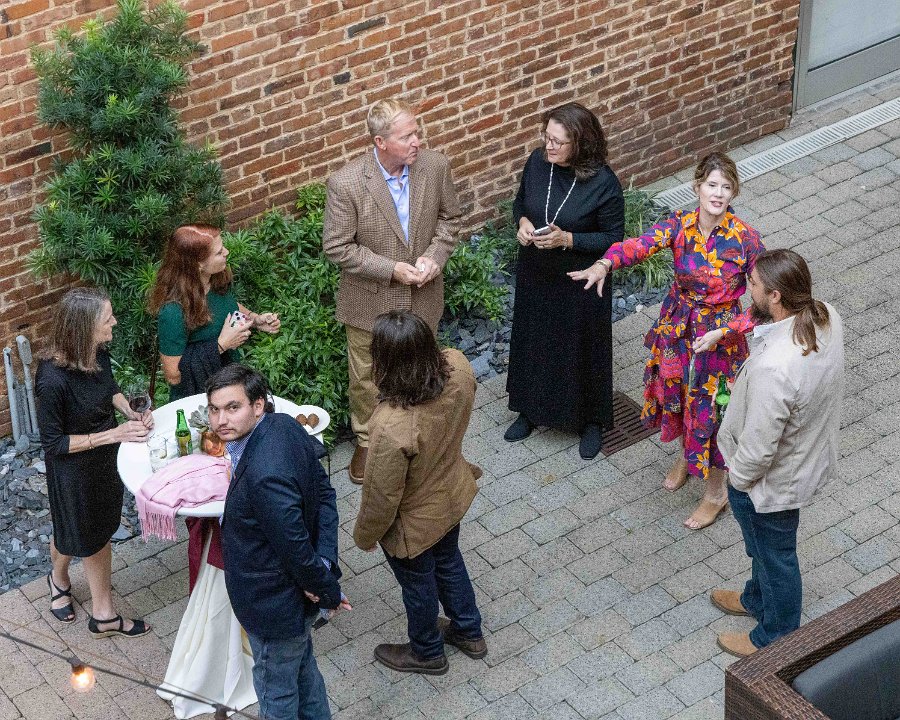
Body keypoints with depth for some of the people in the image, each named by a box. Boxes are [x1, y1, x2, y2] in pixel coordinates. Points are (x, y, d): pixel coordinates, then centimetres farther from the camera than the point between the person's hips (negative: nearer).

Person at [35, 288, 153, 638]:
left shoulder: (98, 353, -15)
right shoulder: (53, 379, -36)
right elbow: (53, 442, -25)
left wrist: (130, 412, -10)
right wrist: (113, 434, -28)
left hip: (105, 460, 6)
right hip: (73, 468, -6)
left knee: (98, 531, 20)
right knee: (73, 535, 21)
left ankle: (104, 615, 36)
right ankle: (59, 578, 55)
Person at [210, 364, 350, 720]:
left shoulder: (264, 476, -39)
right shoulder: (285, 426, -12)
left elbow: (295, 545, -29)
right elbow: (325, 492, -2)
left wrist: (328, 593, -12)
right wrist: (325, 561, -10)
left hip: (275, 607, -8)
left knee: (275, 690, 19)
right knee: (302, 666, 33)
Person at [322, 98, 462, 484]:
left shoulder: (435, 166, -16)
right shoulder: (346, 184, -26)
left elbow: (449, 217, 1)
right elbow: (337, 246, -17)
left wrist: (435, 256, -16)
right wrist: (391, 270, -23)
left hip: (422, 297, 3)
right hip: (371, 302, -3)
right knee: (366, 379, 17)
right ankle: (366, 442, 43)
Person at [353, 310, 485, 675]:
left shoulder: (392, 429, -45)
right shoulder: (458, 368, -28)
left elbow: (382, 497, -27)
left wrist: (365, 535, -7)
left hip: (414, 524, -6)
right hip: (453, 494, 6)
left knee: (418, 584, 25)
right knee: (448, 561, 34)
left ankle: (427, 652, 54)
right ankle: (469, 631, 59)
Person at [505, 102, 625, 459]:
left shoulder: (603, 184, -25)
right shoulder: (537, 162, -11)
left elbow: (613, 239, -16)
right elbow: (520, 201, 7)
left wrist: (567, 239, -28)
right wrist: (522, 222, -15)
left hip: (580, 284, -4)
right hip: (535, 277, 5)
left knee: (582, 350, 14)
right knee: (532, 342, 22)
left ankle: (591, 420, 38)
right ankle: (531, 409, 46)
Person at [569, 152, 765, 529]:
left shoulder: (744, 238, -22)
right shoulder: (679, 224, -16)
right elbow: (641, 244, -34)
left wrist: (723, 332, -25)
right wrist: (604, 264, -54)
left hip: (720, 336, -3)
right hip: (677, 328, 4)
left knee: (711, 410, 9)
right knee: (677, 395, 24)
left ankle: (716, 491, 34)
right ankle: (686, 455, 57)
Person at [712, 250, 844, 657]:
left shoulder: (772, 368, -43)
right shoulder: (826, 316, -17)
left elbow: (758, 447, -32)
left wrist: (738, 477, -12)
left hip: (774, 480, -8)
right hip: (811, 453, 8)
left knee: (775, 554, 19)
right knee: (763, 542, 33)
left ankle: (776, 638, 44)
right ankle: (757, 599, 60)